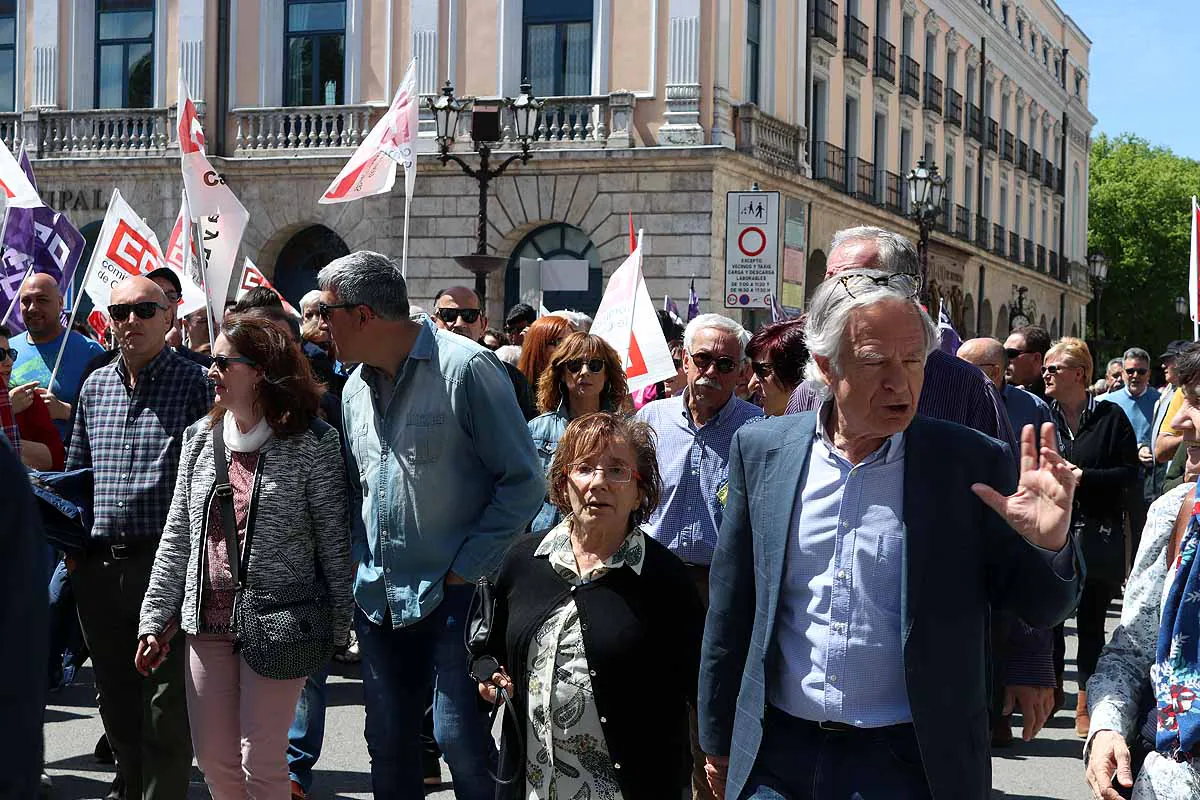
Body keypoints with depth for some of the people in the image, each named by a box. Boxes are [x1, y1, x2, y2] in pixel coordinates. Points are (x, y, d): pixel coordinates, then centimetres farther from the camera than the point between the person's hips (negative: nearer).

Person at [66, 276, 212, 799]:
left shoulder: (196, 383, -3)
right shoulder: (94, 387, 13)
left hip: (168, 563, -5)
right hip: (98, 568, 6)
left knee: (166, 708, -2)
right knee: (116, 702, 15)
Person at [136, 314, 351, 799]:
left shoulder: (312, 443, -8)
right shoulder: (200, 437, 8)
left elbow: (334, 541, -6)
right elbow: (177, 536, 12)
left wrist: (338, 627, -6)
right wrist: (156, 619, 9)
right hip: (207, 622, 5)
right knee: (213, 758, 10)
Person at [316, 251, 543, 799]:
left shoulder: (464, 368, -13)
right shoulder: (356, 388, 11)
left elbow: (523, 482, -14)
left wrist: (466, 568, -14)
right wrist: (360, 559, 8)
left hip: (453, 594, -7)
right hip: (378, 599, 7)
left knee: (462, 741, -7)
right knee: (388, 743, 13)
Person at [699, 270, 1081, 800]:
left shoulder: (972, 464, -5)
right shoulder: (761, 450, 1)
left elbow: (1041, 608, -1)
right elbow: (731, 608, 7)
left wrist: (1049, 544, -21)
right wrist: (718, 739, 11)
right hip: (776, 753, 2)